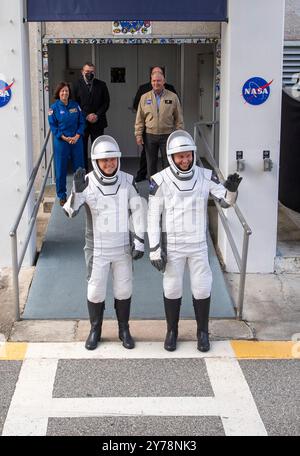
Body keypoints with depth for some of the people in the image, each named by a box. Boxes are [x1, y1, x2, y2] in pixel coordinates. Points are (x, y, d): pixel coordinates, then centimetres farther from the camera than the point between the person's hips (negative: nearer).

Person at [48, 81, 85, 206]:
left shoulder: (75, 105, 5)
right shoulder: (54, 108, -2)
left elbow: (82, 122, 6)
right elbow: (53, 126, -4)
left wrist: (76, 136, -9)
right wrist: (65, 138, -13)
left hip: (76, 140, 2)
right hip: (61, 142, -2)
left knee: (79, 167, 6)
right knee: (61, 169, 2)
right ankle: (62, 196, 13)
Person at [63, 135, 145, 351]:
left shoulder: (127, 181, -7)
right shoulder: (87, 182, -12)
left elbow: (137, 211, -1)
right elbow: (70, 212, -20)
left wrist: (139, 241, -3)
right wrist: (77, 191, -38)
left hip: (122, 246, 1)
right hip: (97, 248, -1)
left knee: (124, 289, 12)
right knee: (95, 290, 8)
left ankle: (124, 329, 31)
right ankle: (95, 330, 28)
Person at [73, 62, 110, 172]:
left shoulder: (101, 85, 6)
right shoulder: (77, 85, 0)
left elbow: (106, 102, 5)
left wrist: (97, 115, -8)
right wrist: (86, 116, -10)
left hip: (98, 122, 1)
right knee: (82, 149, 2)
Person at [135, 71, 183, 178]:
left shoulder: (173, 97, 2)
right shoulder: (144, 97, 5)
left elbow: (178, 118, 4)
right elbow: (139, 118, 7)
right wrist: (138, 134, 0)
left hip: (167, 135, -1)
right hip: (150, 135, 1)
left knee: (168, 163, 1)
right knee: (151, 163, 9)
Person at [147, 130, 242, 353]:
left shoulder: (205, 176, -5)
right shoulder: (160, 181, -11)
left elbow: (226, 201, -6)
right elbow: (153, 216, -7)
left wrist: (231, 190, -29)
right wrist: (155, 249, -9)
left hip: (198, 244, 2)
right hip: (171, 245, -1)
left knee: (202, 289, 8)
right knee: (172, 289, 9)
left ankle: (203, 332, 26)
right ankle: (172, 331, 28)